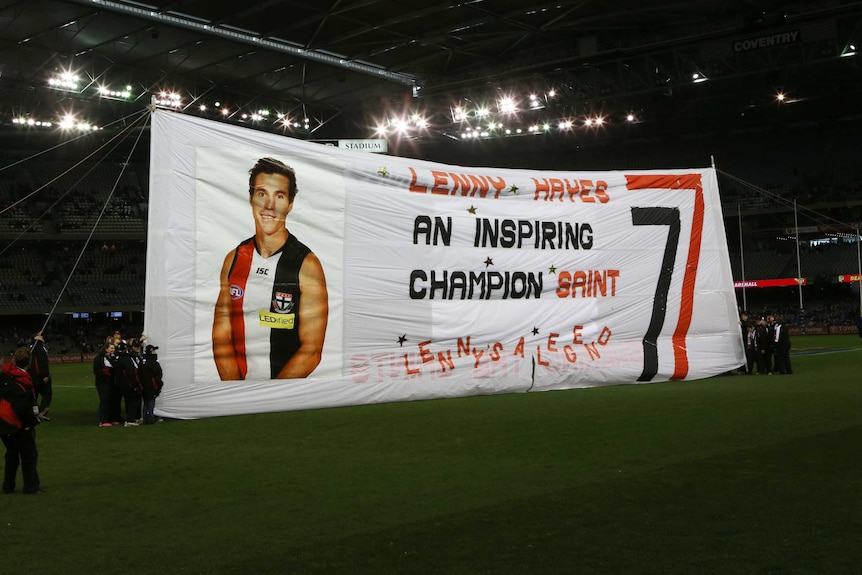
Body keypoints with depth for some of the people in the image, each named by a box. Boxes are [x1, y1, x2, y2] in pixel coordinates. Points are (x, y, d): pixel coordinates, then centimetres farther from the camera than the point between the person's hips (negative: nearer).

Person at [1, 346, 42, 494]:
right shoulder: (21, 382, -23)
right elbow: (23, 407, -25)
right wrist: (32, 421, -10)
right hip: (17, 426, -8)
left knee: (12, 454, 21)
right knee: (29, 454, 2)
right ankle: (31, 486, 3)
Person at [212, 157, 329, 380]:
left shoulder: (307, 265, -6)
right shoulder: (233, 259, 6)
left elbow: (311, 351, -8)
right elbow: (221, 338, 5)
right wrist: (235, 392, -9)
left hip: (288, 384, -3)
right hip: (238, 377, 3)